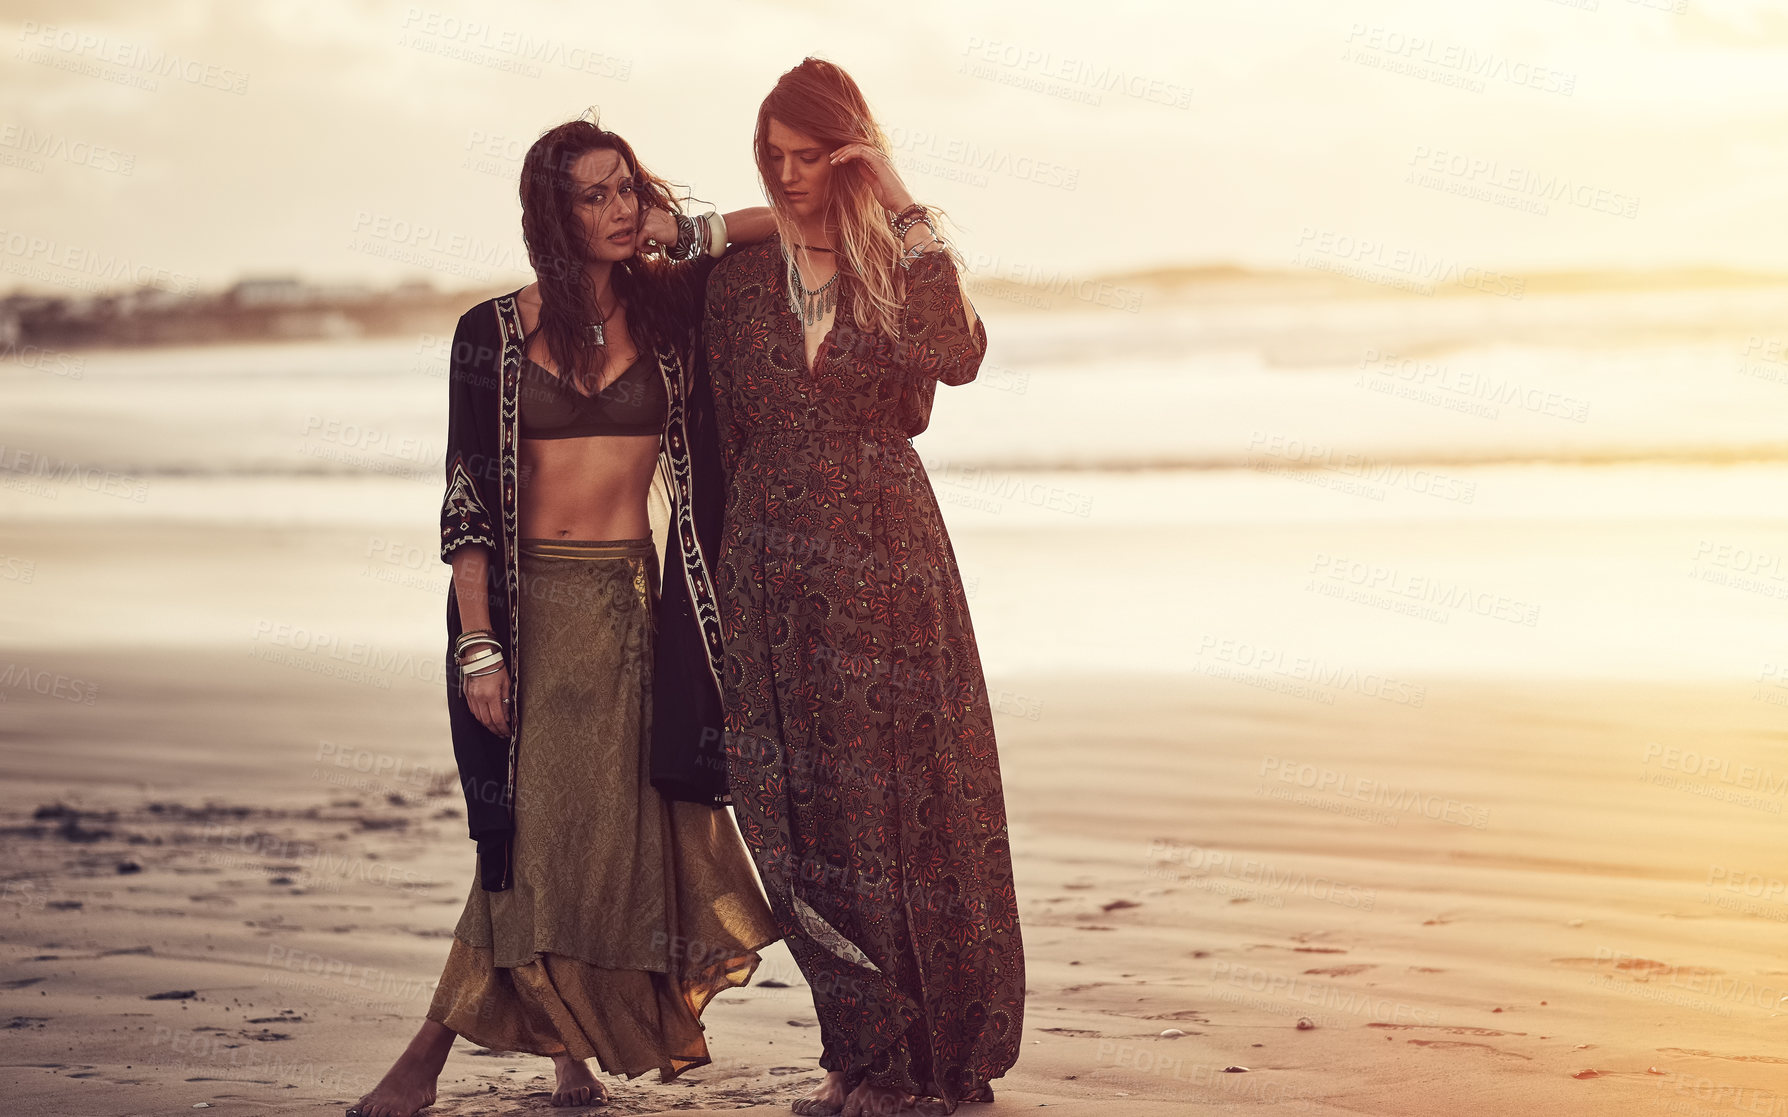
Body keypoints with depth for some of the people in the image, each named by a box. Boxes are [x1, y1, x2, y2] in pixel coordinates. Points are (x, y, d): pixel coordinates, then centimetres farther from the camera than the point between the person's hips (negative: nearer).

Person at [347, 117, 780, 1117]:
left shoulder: (671, 310, 5)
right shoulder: (494, 333, 0)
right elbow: (468, 494, -3)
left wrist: (692, 236, -4)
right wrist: (477, 642, -10)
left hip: (631, 602, 2)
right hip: (522, 598, -2)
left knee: (605, 827, 0)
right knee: (531, 828, -6)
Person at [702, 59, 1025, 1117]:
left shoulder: (908, 262, 1)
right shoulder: (741, 277, 8)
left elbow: (957, 356, -22)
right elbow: (723, 433, 13)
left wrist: (891, 231, -18)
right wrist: (716, 576, 12)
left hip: (888, 552, -2)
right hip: (777, 559, 3)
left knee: (905, 786, 0)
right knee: (807, 802, 2)